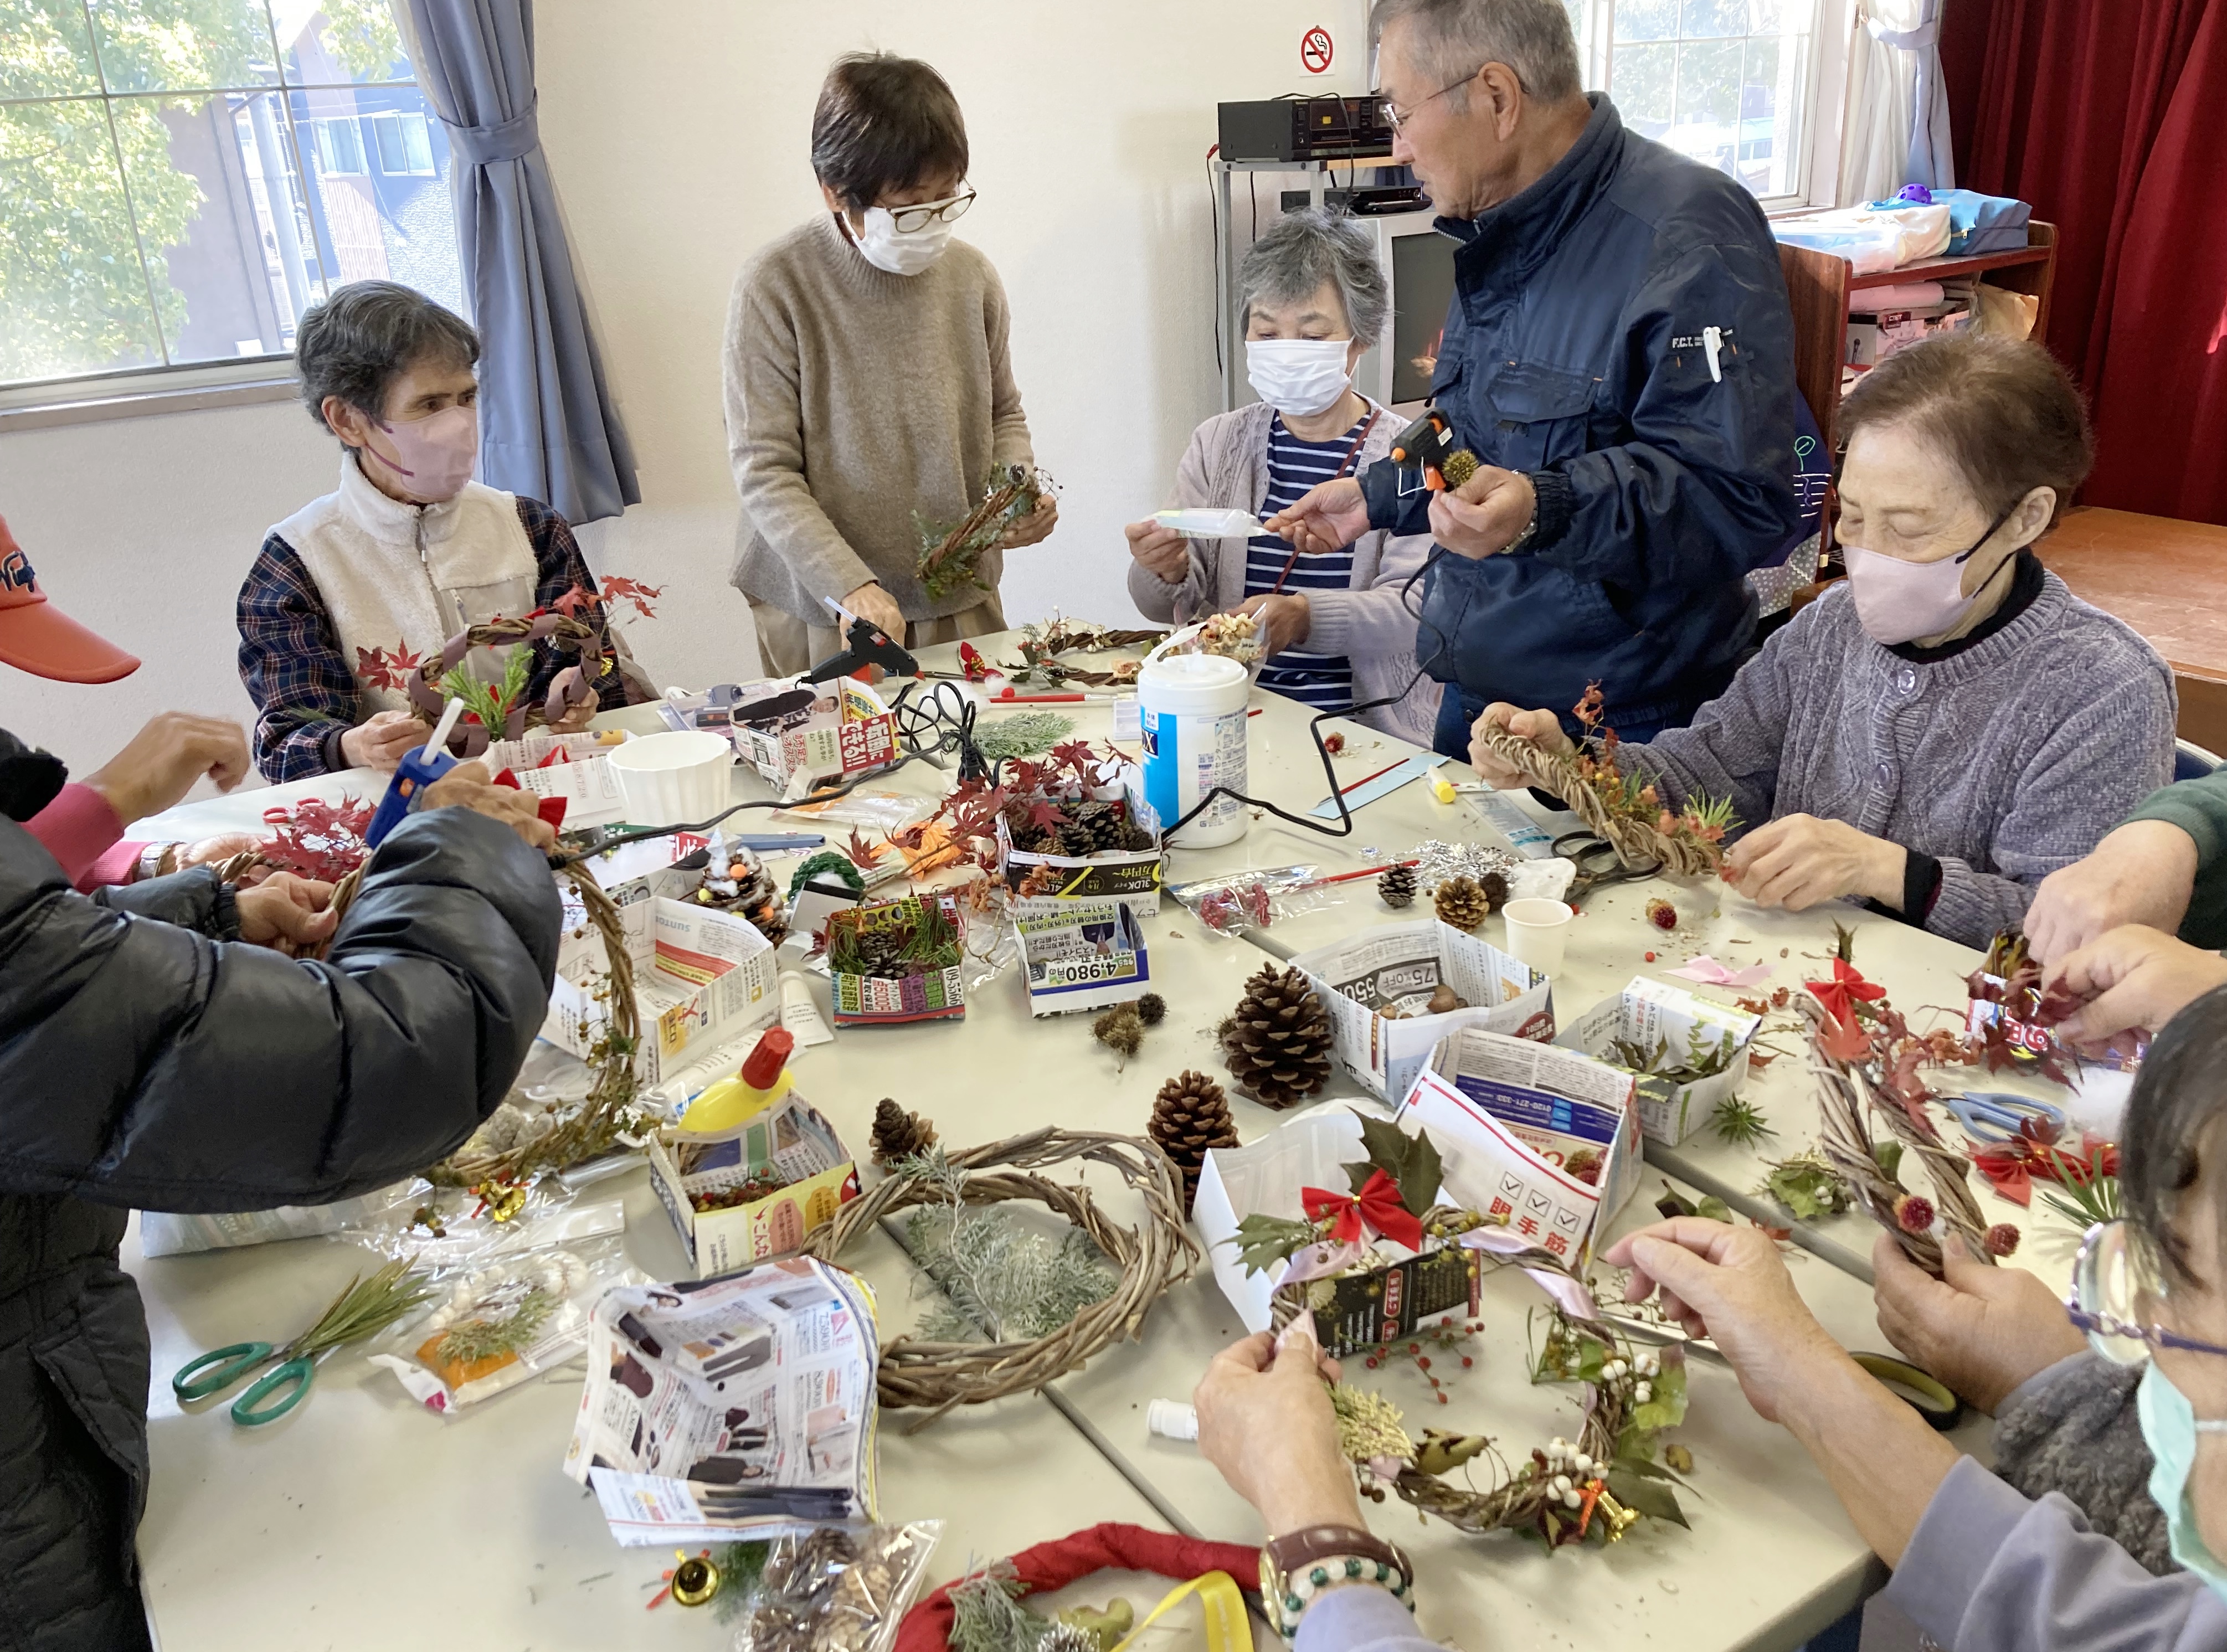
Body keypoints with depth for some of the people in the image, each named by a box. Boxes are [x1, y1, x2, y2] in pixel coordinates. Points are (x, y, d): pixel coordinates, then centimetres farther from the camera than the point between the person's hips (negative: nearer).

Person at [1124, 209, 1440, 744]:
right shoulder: (1217, 444, 12)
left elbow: (1412, 610, -11)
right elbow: (1166, 607, 7)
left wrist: (1305, 617, -30)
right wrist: (1166, 572, -18)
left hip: (1367, 731, -3)